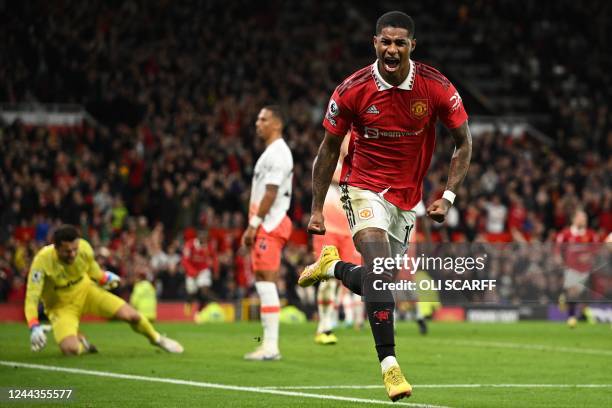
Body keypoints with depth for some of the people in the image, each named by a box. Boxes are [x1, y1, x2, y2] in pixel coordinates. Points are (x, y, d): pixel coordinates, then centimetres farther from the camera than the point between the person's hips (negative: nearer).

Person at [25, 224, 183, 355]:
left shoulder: (84, 248, -21)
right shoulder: (42, 261, -33)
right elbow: (32, 297, -35)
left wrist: (104, 278, 17)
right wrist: (34, 327, -46)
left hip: (86, 291, 3)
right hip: (61, 306, -3)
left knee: (130, 315, -7)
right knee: (70, 349, -28)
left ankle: (156, 339, 28)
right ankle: (81, 342, 13)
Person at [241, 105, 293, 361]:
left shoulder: (277, 153, -12)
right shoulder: (271, 152, 22)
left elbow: (271, 194, -18)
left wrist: (253, 225, -18)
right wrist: (253, 227, 19)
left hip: (270, 225, -11)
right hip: (267, 225, 11)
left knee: (266, 282, -12)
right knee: (262, 282, 10)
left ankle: (271, 346, -14)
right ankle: (269, 344, 12)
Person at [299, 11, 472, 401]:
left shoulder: (437, 88, -13)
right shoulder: (352, 90, -15)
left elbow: (464, 142, -1)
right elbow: (329, 149, -1)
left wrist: (448, 196, -11)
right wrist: (317, 208, -2)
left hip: (408, 198, 3)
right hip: (365, 187, -3)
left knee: (380, 283, 10)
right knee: (378, 264, -25)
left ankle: (332, 266, 42)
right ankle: (389, 363, -23)